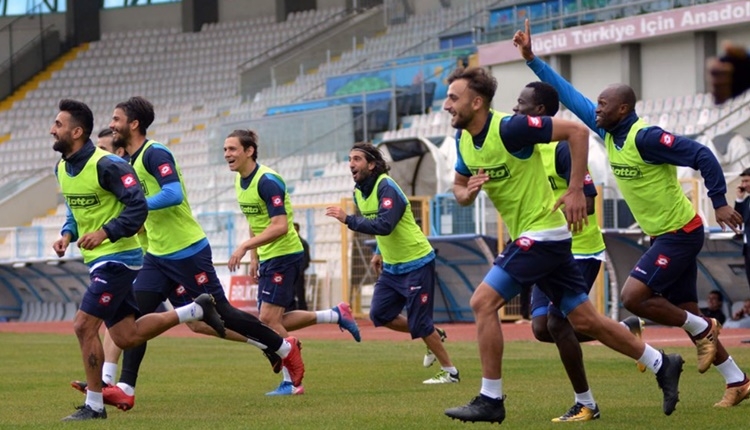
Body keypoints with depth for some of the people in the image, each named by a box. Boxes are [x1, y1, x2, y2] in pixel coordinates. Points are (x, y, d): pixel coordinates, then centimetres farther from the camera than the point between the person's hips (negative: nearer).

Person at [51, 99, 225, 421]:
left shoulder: (106, 165, -18)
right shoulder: (62, 169, 8)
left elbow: (138, 207, -20)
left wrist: (106, 232, -30)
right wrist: (67, 234, 3)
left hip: (116, 258, -9)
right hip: (99, 260, 9)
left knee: (84, 325, -13)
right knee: (126, 337, 10)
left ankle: (94, 405, -2)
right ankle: (197, 310, 25)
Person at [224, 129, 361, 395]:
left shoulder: (267, 181, -20)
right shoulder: (241, 181, 8)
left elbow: (279, 226, -27)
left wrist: (245, 246, -30)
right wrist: (254, 257, 16)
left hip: (285, 255, -9)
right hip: (268, 257, 9)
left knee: (268, 318, -11)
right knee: (275, 322, 7)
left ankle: (292, 382, -1)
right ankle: (336, 316, 22)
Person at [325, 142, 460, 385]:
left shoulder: (386, 188, -22)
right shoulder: (358, 192, 4)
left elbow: (384, 225, -37)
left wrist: (348, 220, -36)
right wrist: (379, 252, 9)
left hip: (416, 264, -9)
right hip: (391, 266, 9)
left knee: (419, 324, -7)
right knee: (380, 315, 6)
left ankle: (450, 372, 7)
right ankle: (433, 338, 23)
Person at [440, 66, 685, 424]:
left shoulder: (509, 128, -20)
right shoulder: (464, 139, 4)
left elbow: (576, 131, -18)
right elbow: (459, 190, 17)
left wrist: (575, 191, -20)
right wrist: (466, 192, -8)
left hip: (541, 234, -9)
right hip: (529, 236, 9)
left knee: (482, 302, -14)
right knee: (584, 320, 12)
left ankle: (491, 400, -7)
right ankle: (662, 365, 24)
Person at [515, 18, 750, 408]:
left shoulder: (646, 138, -21)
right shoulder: (608, 131, 3)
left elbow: (701, 155, -23)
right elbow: (569, 95, 9)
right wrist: (531, 59, 6)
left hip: (681, 233, -9)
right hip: (664, 235, 9)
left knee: (633, 296, -16)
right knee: (685, 313, 8)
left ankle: (703, 331, 2)